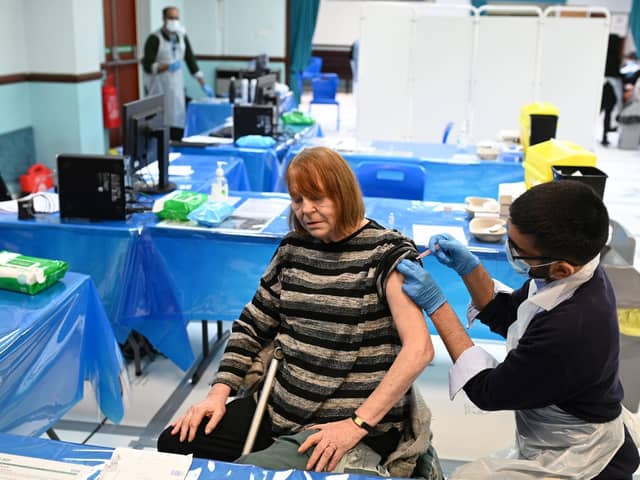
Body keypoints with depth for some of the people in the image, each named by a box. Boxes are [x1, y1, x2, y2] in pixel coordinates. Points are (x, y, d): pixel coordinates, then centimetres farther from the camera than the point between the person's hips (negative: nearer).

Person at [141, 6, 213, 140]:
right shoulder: (154, 39, -9)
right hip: (158, 89, -5)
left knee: (177, 124, 0)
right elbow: (147, 66, -14)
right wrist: (168, 66, -29)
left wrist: (203, 84, 7)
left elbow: (191, 61, 12)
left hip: (176, 88, 5)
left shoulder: (182, 37, 9)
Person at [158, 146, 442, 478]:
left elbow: (419, 350, -20)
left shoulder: (386, 253, -11)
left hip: (356, 425, -6)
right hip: (283, 407, 7)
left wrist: (357, 425, -23)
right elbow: (252, 325, 14)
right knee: (175, 444, -2)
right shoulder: (293, 248, 7)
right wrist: (219, 392, 3)